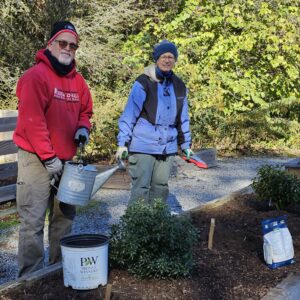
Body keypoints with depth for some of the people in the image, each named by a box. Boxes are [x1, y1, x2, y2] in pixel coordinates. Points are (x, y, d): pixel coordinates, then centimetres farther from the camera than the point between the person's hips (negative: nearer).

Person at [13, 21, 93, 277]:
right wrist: (48, 157, -18)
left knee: (64, 216, 13)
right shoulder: (36, 76, -13)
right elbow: (32, 121, -18)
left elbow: (85, 110, 22)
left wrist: (83, 127, -1)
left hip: (65, 159, 7)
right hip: (37, 159, -7)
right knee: (33, 221, -5)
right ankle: (32, 277, 4)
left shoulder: (78, 80, 10)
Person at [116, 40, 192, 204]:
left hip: (168, 148, 5)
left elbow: (183, 119, 18)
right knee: (141, 188, -6)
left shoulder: (179, 86, 10)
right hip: (143, 146, -5)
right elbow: (129, 114, -7)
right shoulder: (144, 83, -7)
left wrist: (186, 144, 19)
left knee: (160, 188, 12)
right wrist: (123, 143, -11)